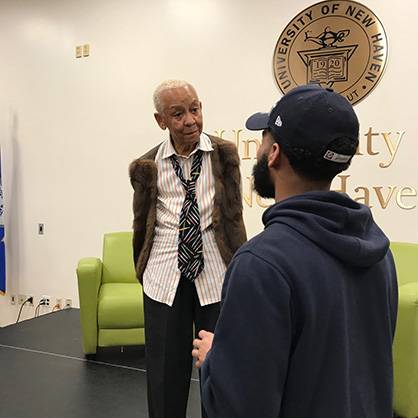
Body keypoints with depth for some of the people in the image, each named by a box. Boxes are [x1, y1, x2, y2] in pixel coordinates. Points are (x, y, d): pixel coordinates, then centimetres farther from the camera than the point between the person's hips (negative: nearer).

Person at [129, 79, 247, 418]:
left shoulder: (223, 154, 0)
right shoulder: (148, 167, 3)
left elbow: (233, 216, 1)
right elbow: (142, 224, 10)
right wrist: (143, 272, 14)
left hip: (215, 274, -1)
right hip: (164, 277, 1)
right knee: (165, 371, 12)